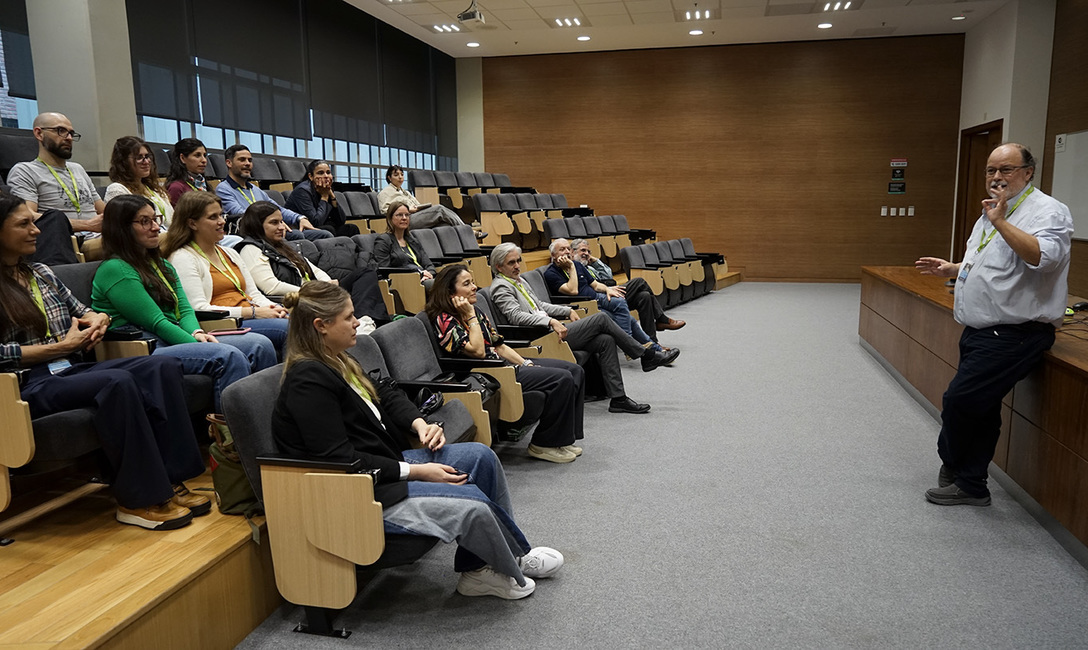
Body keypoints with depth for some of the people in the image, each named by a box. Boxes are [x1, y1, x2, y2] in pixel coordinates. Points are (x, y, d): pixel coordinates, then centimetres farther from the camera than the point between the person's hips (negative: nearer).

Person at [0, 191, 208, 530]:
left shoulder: (41, 273, 21)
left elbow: (81, 310, 28)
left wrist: (96, 321, 5)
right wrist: (60, 347, -12)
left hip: (72, 369, 7)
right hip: (30, 385, -7)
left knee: (163, 367, -19)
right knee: (117, 381, -36)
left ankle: (171, 480, -25)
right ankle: (139, 500, -28)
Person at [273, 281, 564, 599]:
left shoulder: (335, 361, 9)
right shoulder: (308, 381, -20)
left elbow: (384, 394, 18)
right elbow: (340, 459, -23)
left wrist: (419, 424, -3)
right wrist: (415, 472, -20)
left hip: (388, 459, 10)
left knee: (480, 456, 1)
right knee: (473, 504, -19)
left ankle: (478, 566, 10)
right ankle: (511, 569, 12)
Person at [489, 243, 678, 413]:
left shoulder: (518, 280, 21)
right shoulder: (500, 287, -8)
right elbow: (516, 316, -21)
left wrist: (568, 311, 16)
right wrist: (551, 321, -29)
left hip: (550, 329, 9)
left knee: (606, 340, -8)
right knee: (601, 318, -14)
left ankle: (618, 398, -8)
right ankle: (647, 356, -3)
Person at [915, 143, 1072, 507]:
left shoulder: (1047, 211, -11)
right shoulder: (992, 213, 18)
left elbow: (1043, 256, -31)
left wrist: (1000, 222, -28)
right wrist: (952, 269, 16)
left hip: (1013, 335, -9)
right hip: (981, 331, 9)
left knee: (960, 399, -10)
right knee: (980, 408, 14)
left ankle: (951, 463, 12)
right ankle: (970, 486, 24)